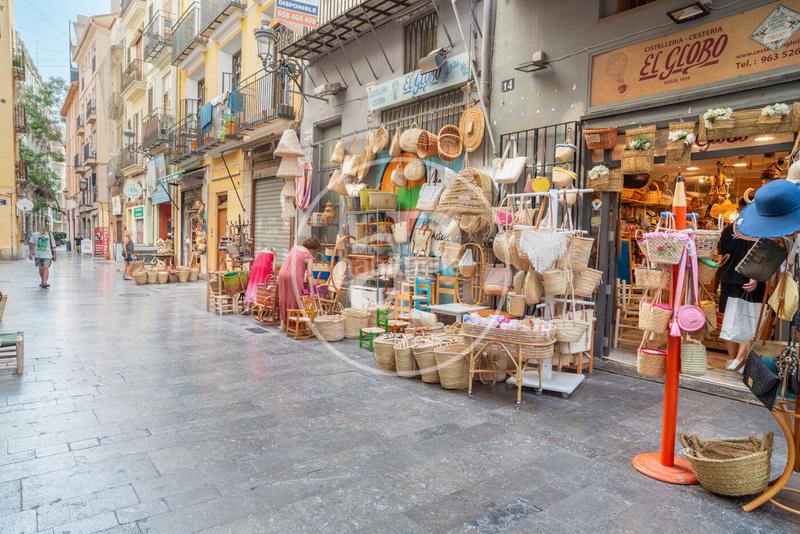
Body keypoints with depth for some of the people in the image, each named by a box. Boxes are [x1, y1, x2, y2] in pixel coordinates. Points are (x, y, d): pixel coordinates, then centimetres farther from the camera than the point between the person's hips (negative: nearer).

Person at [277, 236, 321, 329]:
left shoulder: (295, 247, 17)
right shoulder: (309, 257, -2)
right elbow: (310, 274, -8)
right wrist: (312, 291, -8)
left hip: (282, 274, 6)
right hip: (295, 277, -6)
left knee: (284, 299, 15)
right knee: (294, 300, 5)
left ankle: (283, 323, 24)